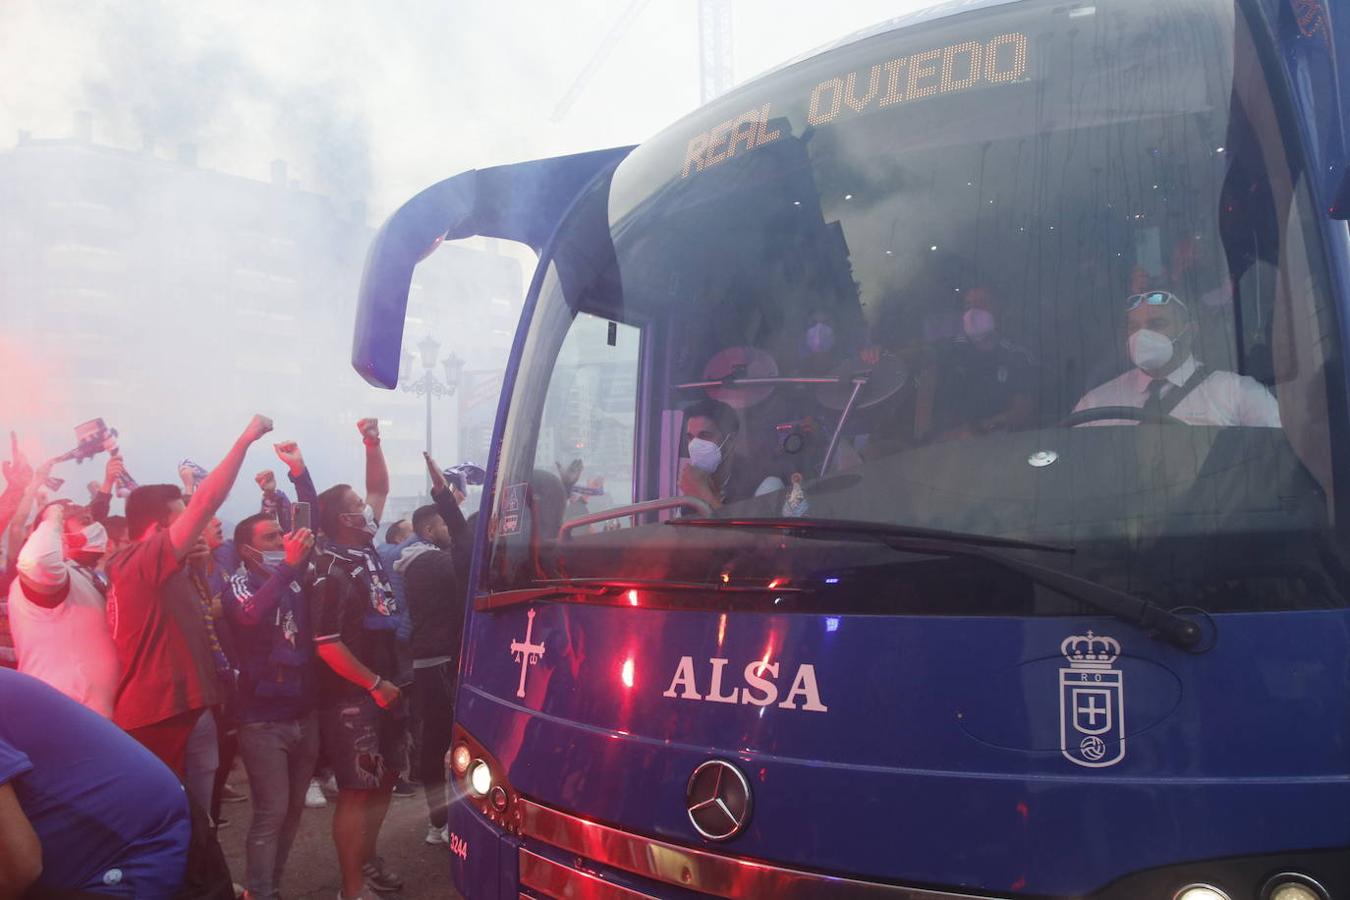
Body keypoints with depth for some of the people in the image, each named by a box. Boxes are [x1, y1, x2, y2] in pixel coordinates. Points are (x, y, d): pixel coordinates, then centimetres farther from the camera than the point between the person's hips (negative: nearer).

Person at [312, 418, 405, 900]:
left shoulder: (366, 549, 7)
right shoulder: (331, 572, -18)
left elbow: (381, 488, 18)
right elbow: (327, 645, -22)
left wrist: (372, 443, 6)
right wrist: (375, 685, -16)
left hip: (387, 687, 9)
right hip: (354, 697, -9)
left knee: (386, 779, 17)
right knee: (357, 791, -2)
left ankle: (367, 860, 33)